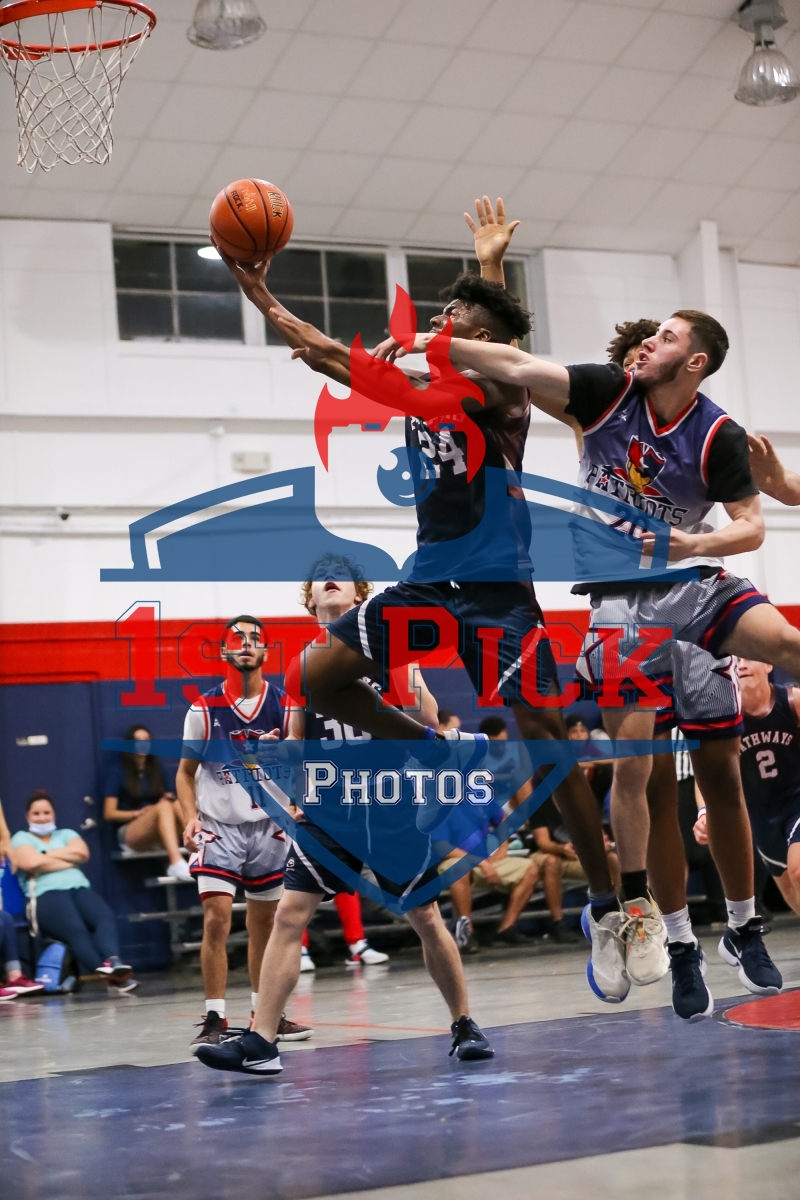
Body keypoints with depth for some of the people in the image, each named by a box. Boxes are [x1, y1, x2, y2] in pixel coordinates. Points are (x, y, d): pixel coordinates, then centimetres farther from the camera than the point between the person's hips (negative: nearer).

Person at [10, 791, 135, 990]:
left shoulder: (66, 834, 31)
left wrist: (47, 854, 5)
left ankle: (113, 963, -59)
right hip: (47, 894, -4)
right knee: (76, 929, -38)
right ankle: (106, 974, -59)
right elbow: (32, 863, -3)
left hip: (80, 889, 4)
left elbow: (82, 852, 8)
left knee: (106, 917, -33)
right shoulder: (21, 838, 19)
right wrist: (69, 860, 7)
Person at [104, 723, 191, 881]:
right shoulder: (119, 774, 4)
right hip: (130, 835, -4)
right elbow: (109, 814, 0)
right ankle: (176, 863, -57)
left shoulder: (155, 771, 18)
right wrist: (137, 813, -12)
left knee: (177, 805, -27)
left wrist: (168, 798, -1)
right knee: (163, 807, -34)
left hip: (157, 835, 4)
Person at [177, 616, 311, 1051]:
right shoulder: (205, 709, -3)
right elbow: (186, 771, 5)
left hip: (269, 827, 2)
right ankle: (214, 1020, -7)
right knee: (216, 920, -14)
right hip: (218, 827, -2)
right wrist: (191, 817, -10)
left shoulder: (284, 707, 0)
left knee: (264, 924, 12)